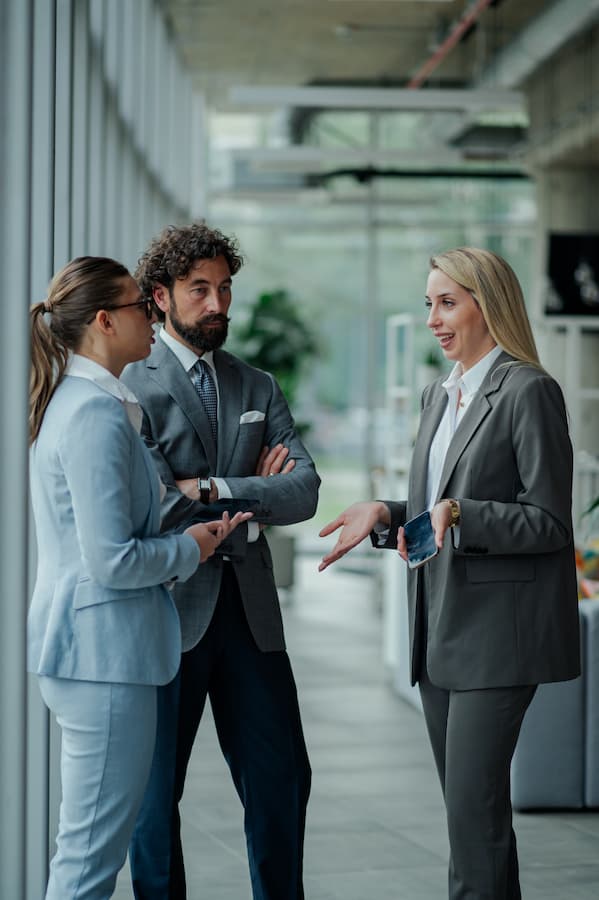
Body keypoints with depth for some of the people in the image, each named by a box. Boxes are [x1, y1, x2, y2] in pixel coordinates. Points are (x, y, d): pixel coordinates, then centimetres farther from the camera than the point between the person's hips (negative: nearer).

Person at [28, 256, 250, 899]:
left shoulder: (70, 401, 13)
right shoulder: (98, 414, -17)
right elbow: (113, 560, -22)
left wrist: (196, 527, 15)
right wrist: (189, 549, -5)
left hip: (82, 643, 10)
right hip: (105, 649, -10)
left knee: (87, 846, 17)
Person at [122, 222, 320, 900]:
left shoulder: (258, 388, 13)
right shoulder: (132, 387, -4)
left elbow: (304, 492, 0)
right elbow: (145, 506, -16)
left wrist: (213, 489, -12)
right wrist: (252, 493, -6)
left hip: (249, 612, 5)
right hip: (169, 610, -5)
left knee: (282, 781, 7)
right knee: (155, 789, 5)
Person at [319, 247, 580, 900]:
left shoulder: (528, 391, -10)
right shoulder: (440, 394, 16)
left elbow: (550, 522, -13)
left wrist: (460, 514, -24)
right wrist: (385, 515, 4)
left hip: (497, 628, -9)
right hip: (440, 626, 9)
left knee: (474, 803, -11)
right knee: (464, 804, 12)